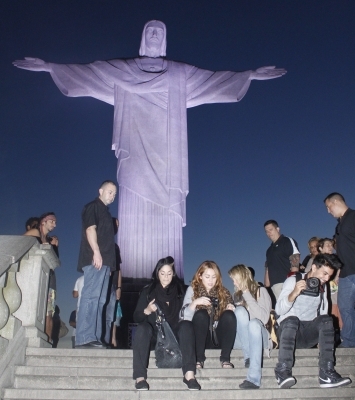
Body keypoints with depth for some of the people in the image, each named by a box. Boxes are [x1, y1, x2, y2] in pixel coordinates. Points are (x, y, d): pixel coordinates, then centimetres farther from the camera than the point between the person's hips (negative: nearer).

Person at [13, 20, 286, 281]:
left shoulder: (181, 74, 17)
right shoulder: (123, 69, 16)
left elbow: (216, 78, 13)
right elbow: (87, 71, 11)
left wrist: (250, 75, 7)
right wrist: (50, 67, 4)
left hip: (164, 151, 0)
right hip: (136, 149, 0)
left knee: (166, 211, -8)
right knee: (135, 211, -8)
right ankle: (132, 278, -7)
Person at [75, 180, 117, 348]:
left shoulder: (104, 211, 27)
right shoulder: (93, 207, 1)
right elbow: (90, 228, -14)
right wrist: (96, 251, -25)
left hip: (104, 261, 10)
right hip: (95, 259, -10)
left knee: (99, 300, 6)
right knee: (90, 297, -14)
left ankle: (94, 337, 8)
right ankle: (84, 338, -16)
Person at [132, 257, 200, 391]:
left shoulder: (180, 290, 9)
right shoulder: (148, 291, 6)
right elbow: (136, 317, 1)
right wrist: (147, 311, -19)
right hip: (154, 335, 0)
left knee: (187, 325, -27)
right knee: (142, 327, -30)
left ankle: (189, 375, -38)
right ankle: (140, 377, -37)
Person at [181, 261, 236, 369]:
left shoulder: (224, 292, 11)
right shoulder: (193, 290, 5)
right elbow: (185, 317, -7)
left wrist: (231, 309, -12)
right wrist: (194, 303, -24)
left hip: (219, 336, 2)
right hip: (201, 337, -2)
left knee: (229, 315, -24)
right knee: (201, 314, -29)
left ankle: (225, 358, -22)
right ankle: (199, 359, -24)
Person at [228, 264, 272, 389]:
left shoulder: (261, 291, 3)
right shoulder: (236, 295, 16)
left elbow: (264, 318, -13)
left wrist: (247, 295, -12)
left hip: (258, 336, -2)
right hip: (240, 339, 2)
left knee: (254, 323, -37)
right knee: (240, 310, -24)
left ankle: (254, 378, -43)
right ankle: (248, 357, -27)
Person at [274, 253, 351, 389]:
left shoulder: (323, 287, 12)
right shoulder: (293, 281, -4)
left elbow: (323, 314, 11)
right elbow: (279, 310, -15)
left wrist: (322, 337, -5)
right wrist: (294, 294, -32)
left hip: (309, 334, 4)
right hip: (288, 330, -4)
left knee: (327, 319, -24)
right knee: (292, 320, -35)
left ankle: (327, 374, -29)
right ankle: (283, 372, -36)